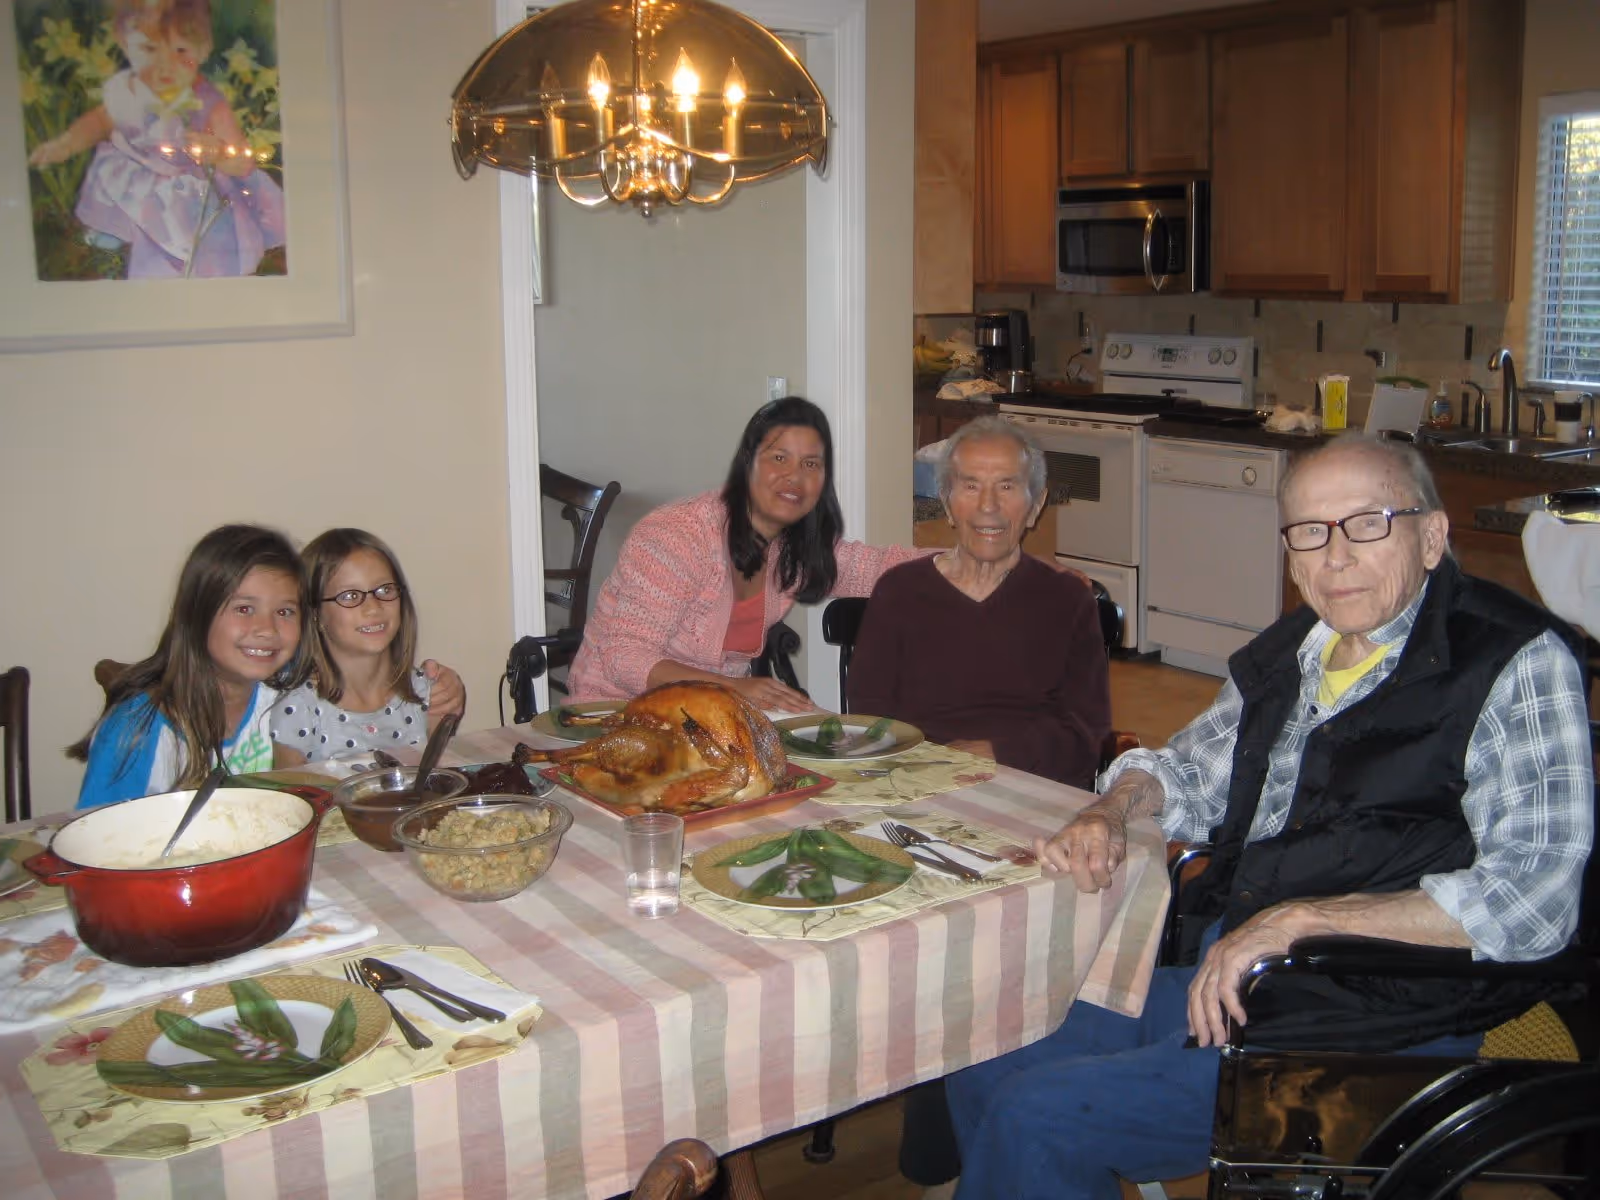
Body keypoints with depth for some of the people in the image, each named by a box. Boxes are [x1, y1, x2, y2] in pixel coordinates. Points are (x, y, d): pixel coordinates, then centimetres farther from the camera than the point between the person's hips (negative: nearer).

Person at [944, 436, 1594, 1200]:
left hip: (1362, 1028, -8)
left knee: (1036, 1119, -16)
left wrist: (1298, 920, -24)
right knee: (983, 1064, 9)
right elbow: (1191, 771, 25)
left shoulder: (1518, 664, -12)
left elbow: (1532, 904, -22)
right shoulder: (1294, 649, 10)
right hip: (1217, 975, 8)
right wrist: (1109, 811, 2)